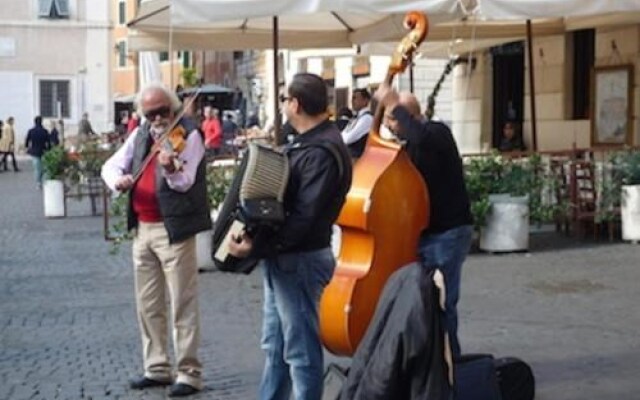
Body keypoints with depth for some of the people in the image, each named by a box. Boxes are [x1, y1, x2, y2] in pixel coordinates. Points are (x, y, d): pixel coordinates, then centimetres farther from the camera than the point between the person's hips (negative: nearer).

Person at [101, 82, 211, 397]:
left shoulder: (189, 135, -9)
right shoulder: (139, 136, 11)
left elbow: (185, 182, -21)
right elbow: (110, 166, 11)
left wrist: (170, 169, -43)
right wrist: (118, 179, -12)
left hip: (174, 228, -7)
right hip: (142, 229, 7)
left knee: (183, 304, -2)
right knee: (148, 304, 13)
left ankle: (189, 373, 4)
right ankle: (157, 368, 24)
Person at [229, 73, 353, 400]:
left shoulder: (322, 152, -21)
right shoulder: (308, 141, 11)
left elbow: (303, 218, -27)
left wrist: (256, 247, -27)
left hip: (299, 261, -10)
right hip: (285, 258, 11)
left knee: (301, 350, 0)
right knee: (276, 345, 19)